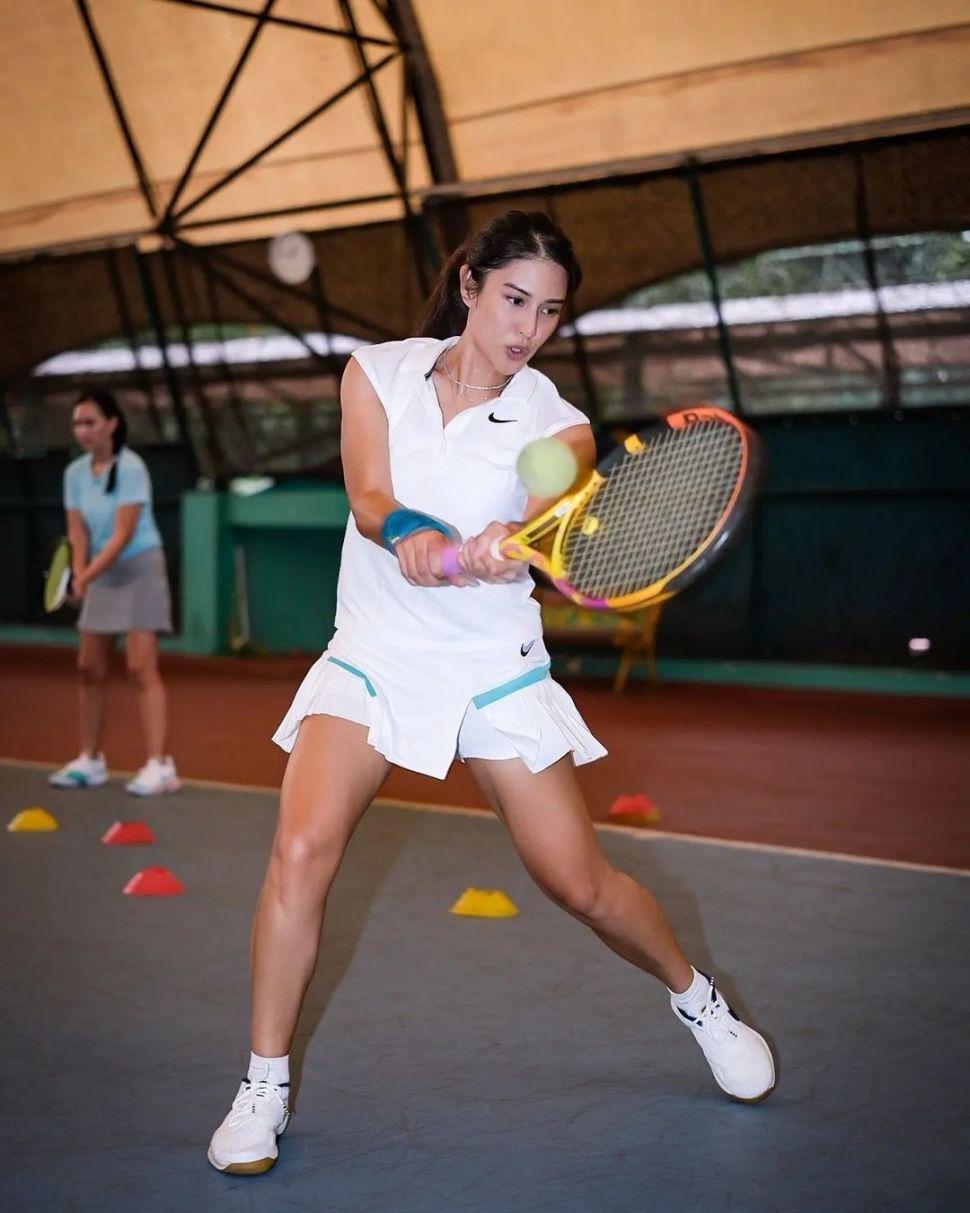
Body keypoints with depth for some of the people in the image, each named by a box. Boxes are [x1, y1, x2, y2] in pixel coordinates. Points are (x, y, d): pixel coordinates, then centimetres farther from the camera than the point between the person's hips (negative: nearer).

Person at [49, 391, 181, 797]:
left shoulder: (130, 467, -18)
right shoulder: (75, 473, 3)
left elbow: (123, 535, -22)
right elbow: (78, 533, 0)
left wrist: (87, 577, -27)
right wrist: (78, 573, -18)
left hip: (139, 568, -7)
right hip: (102, 573, 7)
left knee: (141, 667, -14)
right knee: (89, 668, 8)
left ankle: (159, 765, -16)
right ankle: (90, 760, 18)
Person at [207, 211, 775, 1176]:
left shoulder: (556, 424, -6)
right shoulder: (378, 372, -3)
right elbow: (368, 497, -17)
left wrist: (501, 547, -49)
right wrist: (412, 535, -41)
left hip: (495, 670, 0)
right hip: (370, 659, 1)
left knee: (579, 882, 0)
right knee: (301, 849, -19)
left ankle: (697, 999, 30)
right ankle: (264, 1086, -2)